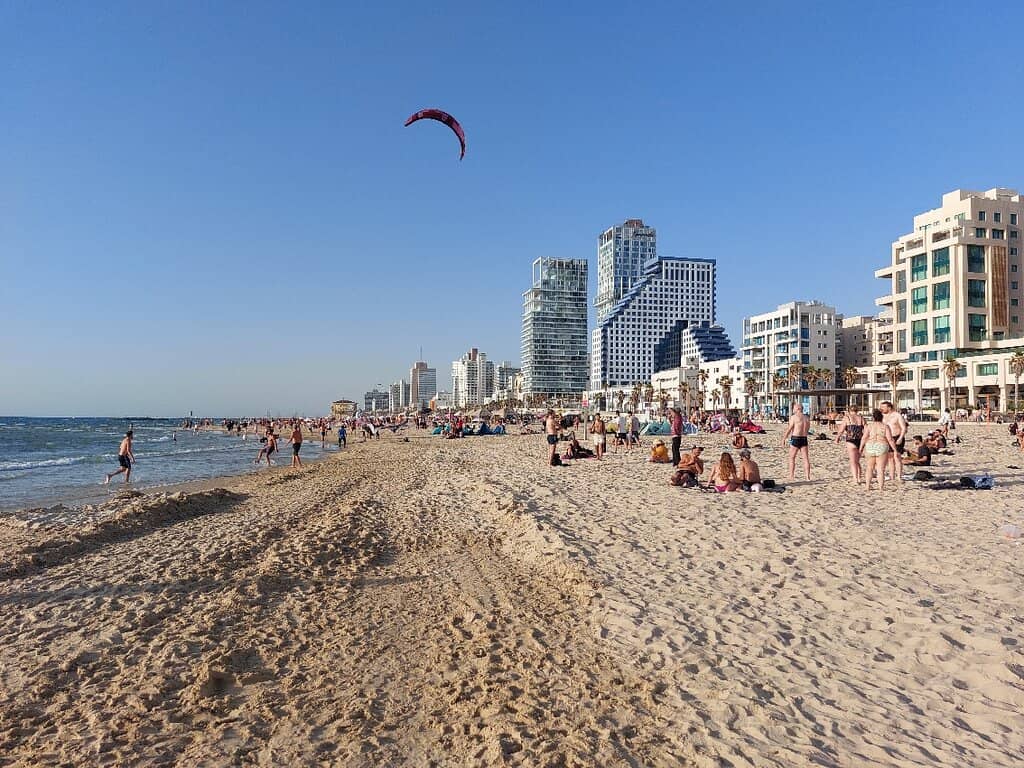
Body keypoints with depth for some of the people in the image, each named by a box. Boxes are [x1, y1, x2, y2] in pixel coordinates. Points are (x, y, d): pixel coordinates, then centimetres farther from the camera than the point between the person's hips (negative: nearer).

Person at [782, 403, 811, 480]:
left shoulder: (794, 417, -8)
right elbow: (807, 430, 14)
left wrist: (784, 438, -5)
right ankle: (808, 476, 5)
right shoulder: (807, 418, 10)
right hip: (804, 439, 5)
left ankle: (791, 476, 3)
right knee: (806, 458, 6)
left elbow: (789, 429, -10)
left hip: (795, 439, -5)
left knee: (792, 458, 5)